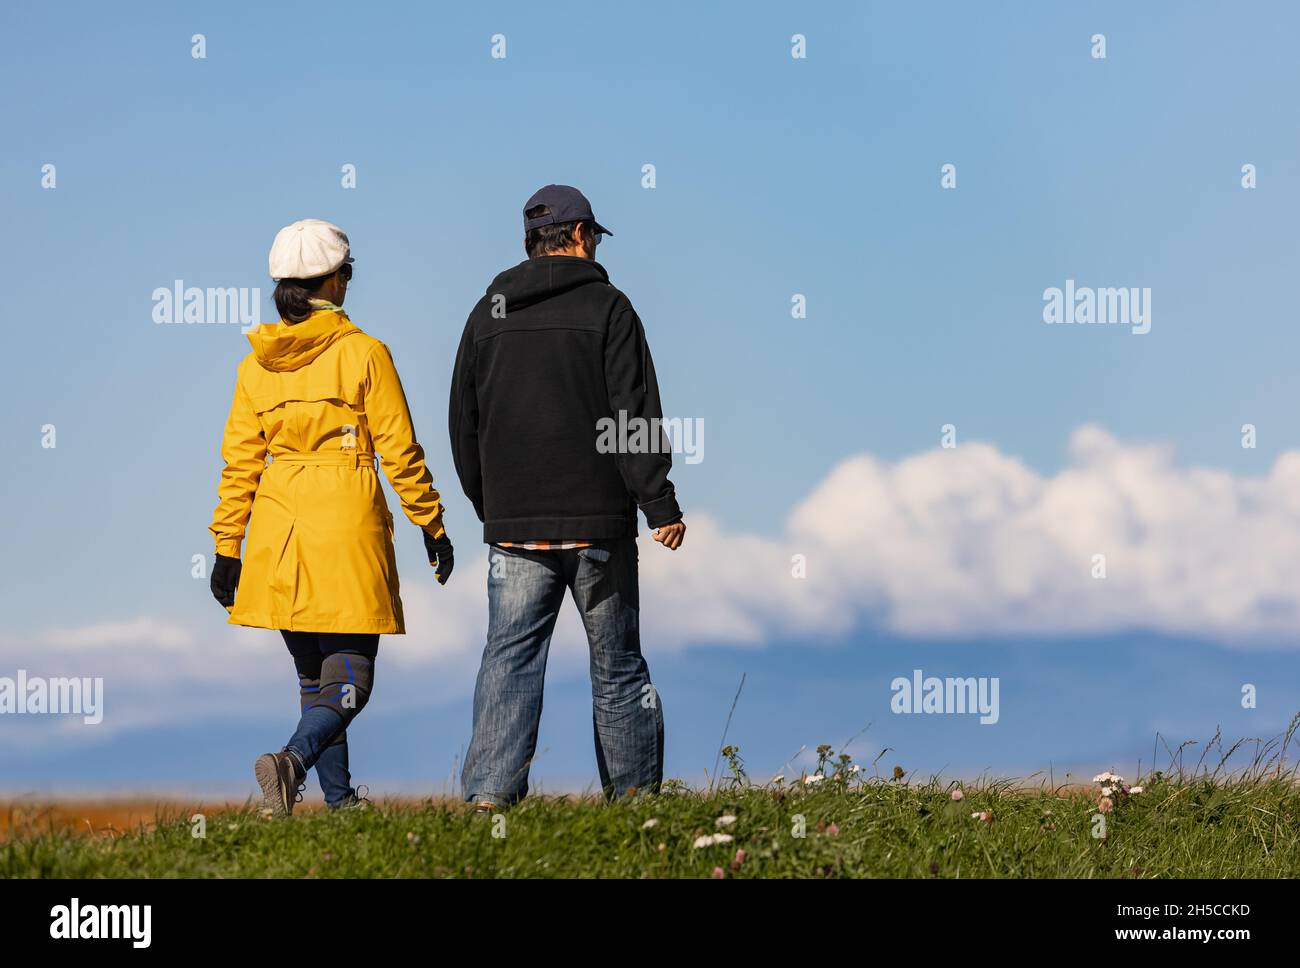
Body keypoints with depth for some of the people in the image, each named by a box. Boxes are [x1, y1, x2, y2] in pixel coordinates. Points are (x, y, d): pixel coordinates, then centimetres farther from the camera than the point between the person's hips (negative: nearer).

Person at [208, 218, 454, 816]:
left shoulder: (257, 363, 5)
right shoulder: (363, 353, -6)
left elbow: (239, 463, 5)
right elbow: (399, 451, -5)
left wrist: (227, 548, 9)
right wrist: (432, 525, 4)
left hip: (279, 530, 5)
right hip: (348, 524, -4)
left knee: (315, 677, 16)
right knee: (349, 679, -3)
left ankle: (339, 799, 16)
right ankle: (293, 760, -28)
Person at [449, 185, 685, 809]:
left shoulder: (488, 314, 9)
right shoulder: (606, 307, -3)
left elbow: (464, 427, 13)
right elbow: (633, 414, -9)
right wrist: (661, 505, -7)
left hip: (513, 525, 2)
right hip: (599, 523, -2)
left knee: (509, 658, 1)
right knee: (617, 664, 8)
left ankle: (490, 790, -13)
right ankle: (635, 792, 12)